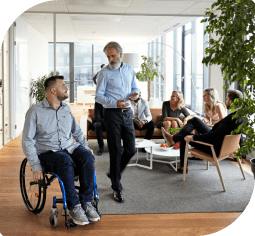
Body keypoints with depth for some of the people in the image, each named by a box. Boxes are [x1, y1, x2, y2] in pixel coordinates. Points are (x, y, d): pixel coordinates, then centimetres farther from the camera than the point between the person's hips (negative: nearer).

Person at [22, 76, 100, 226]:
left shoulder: (66, 108, 14)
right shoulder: (35, 111, -3)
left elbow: (77, 131, 27)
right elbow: (27, 141, -6)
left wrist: (85, 146, 9)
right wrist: (36, 167, -14)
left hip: (70, 147, 5)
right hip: (47, 153, -4)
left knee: (87, 157, -29)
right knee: (66, 161, -38)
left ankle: (86, 202, -24)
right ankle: (73, 207, -29)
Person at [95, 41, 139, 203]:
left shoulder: (129, 70, 10)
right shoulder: (104, 73, -4)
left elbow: (134, 87, 18)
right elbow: (99, 96, -7)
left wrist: (135, 94, -7)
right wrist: (116, 103, -23)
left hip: (127, 113, 5)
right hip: (112, 113, -4)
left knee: (131, 150, 6)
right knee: (116, 151, -1)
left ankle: (114, 173, 31)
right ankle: (117, 187, 10)